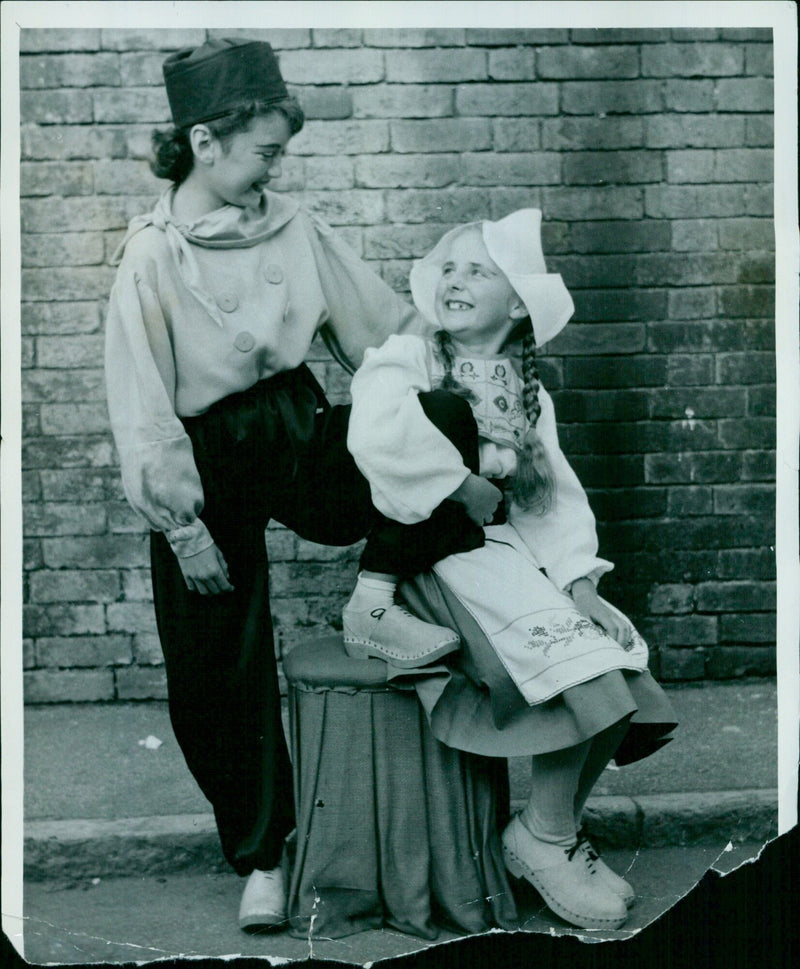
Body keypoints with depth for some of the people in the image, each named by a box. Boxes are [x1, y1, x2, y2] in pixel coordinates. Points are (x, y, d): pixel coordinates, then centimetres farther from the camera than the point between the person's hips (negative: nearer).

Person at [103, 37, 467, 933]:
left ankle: (380, 598, -8)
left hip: (298, 436, 4)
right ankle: (260, 859, 22)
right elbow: (144, 408, -12)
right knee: (221, 673, 4)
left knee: (440, 418, -22)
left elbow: (381, 322, 7)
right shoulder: (153, 257, -13)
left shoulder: (289, 226, -1)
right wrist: (184, 529, -14)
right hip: (211, 465, -3)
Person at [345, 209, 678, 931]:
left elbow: (559, 493, 9)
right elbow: (379, 434, -28)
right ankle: (544, 838, -4)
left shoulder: (529, 393, 18)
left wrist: (578, 580, -7)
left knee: (620, 664, -12)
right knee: (582, 671, -24)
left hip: (520, 558, 7)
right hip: (439, 557, -7)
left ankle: (560, 829, 6)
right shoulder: (408, 359, -4)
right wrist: (464, 488, -19)